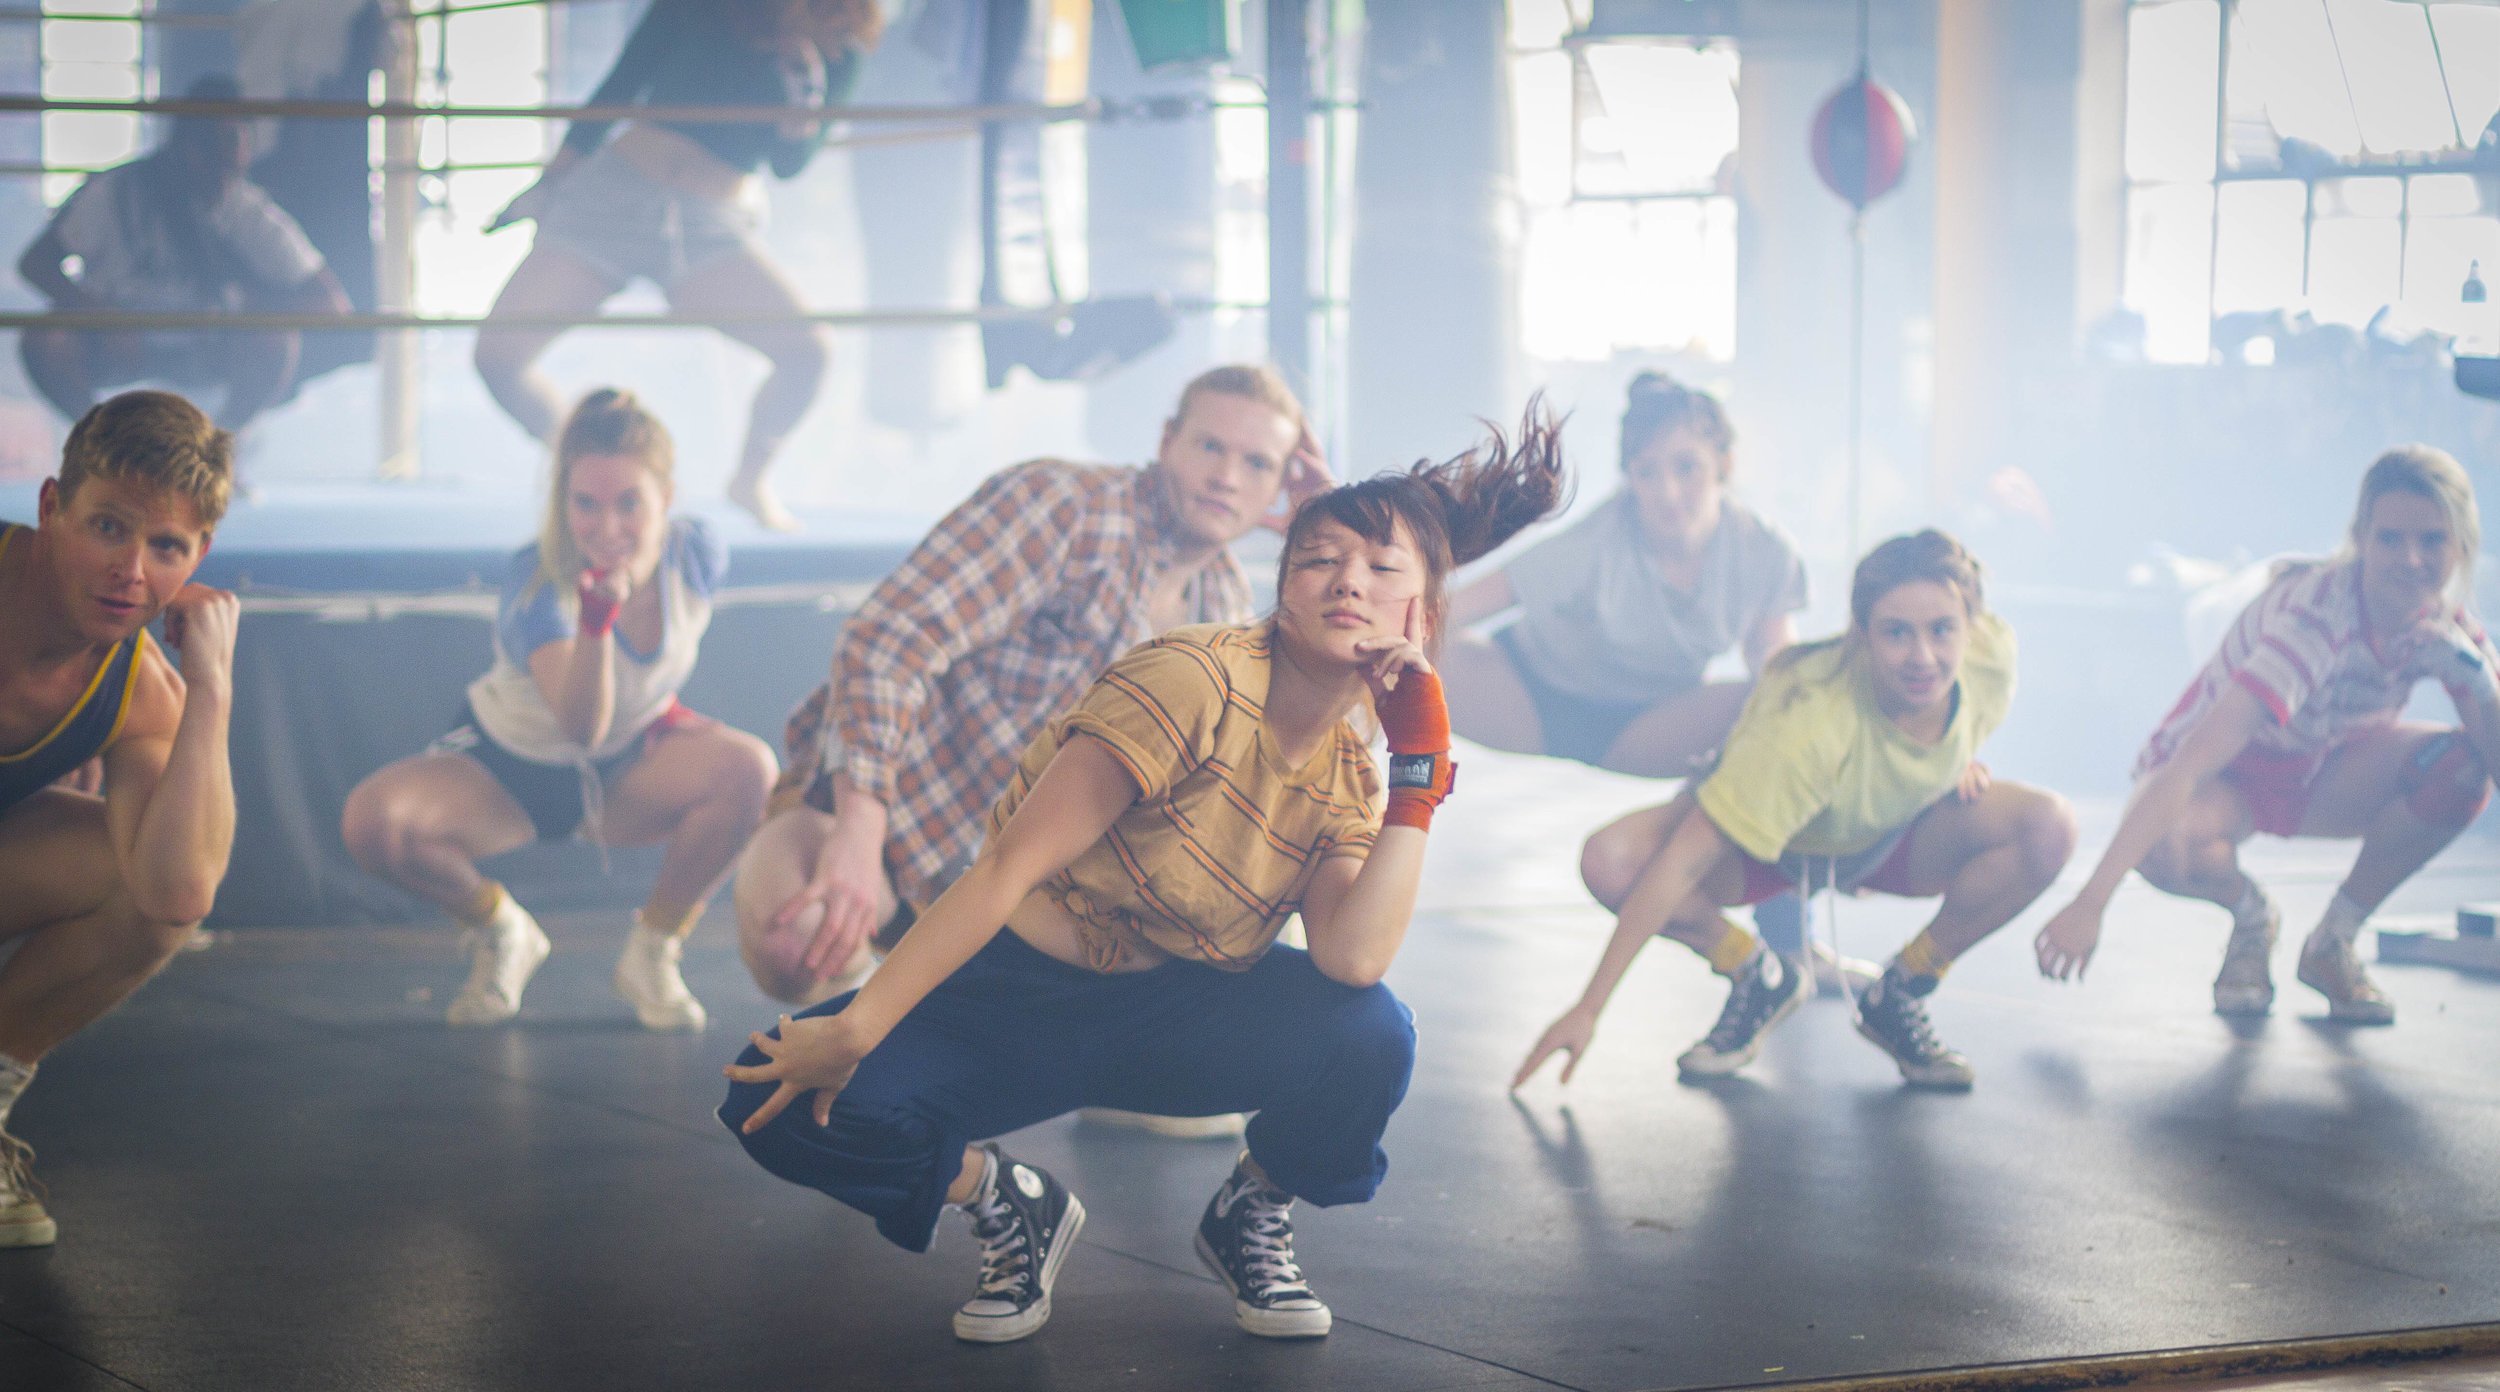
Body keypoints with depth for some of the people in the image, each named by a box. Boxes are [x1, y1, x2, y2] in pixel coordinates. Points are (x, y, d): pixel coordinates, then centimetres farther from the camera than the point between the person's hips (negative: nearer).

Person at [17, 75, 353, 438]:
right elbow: (36, 263, -16)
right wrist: (98, 312, -34)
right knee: (42, 342, -31)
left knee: (277, 343, -30)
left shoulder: (248, 210, -15)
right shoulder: (114, 190, -18)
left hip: (204, 351, 0)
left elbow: (332, 302, -17)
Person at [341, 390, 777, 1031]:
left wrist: (661, 705, 6)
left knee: (749, 769, -30)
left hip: (625, 772, 2)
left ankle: (653, 950, -6)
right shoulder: (537, 578, -29)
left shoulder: (698, 555, -16)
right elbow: (581, 726, -41)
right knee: (372, 819, -31)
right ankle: (500, 931, 2)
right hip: (506, 767, -2)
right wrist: (598, 616, -53)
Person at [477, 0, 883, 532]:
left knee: (807, 348, -22)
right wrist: (551, 179, 11)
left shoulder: (836, 54, 7)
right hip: (615, 188, 0)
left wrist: (799, 128, -19)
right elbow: (618, 86, 10)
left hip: (712, 227, 0)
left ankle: (749, 479, 6)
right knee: (498, 354, -11)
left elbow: (787, 164, 4)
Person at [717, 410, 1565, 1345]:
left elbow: (1354, 960, -21)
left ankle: (1250, 1217, 4)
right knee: (782, 1106, -29)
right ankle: (1006, 1204, 2)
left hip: (1168, 1018, 3)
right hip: (1017, 987, -3)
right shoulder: (1202, 680, -20)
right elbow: (1012, 865, -25)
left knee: (1369, 1036, -29)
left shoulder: (1347, 777, -2)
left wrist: (1418, 772, -20)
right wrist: (851, 1033, -28)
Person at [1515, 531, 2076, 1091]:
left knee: (2049, 828, -26)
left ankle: (1898, 995, -3)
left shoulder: (1991, 656, -26)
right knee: (1613, 860, -33)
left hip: (1899, 840, 4)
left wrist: (1961, 762, -16)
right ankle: (1757, 977, -3)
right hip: (1776, 845, -4)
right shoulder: (1812, 723, -41)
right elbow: (1682, 863, -41)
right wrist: (1587, 1010, -43)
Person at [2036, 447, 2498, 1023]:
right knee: (2165, 848, -40)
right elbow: (2194, 759, -44)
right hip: (2227, 773, -5)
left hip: (2319, 771, 5)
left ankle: (2334, 941, -4)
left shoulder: (2444, 623, -16)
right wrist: (2090, 904, -51)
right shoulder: (2317, 612, -35)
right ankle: (2252, 918, -2)